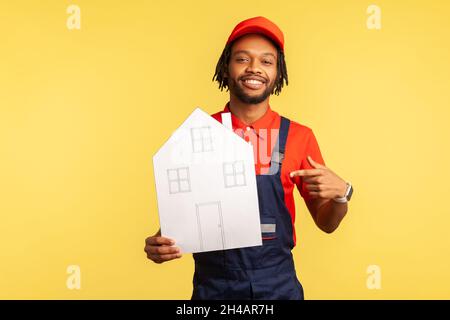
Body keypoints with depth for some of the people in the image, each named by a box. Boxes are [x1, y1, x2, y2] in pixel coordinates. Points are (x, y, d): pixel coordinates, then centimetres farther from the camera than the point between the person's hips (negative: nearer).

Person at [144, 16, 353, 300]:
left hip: (278, 284, 1)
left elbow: (326, 223, 2)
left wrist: (341, 193, -17)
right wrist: (159, 242, -16)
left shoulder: (299, 137, -5)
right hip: (213, 285, 0)